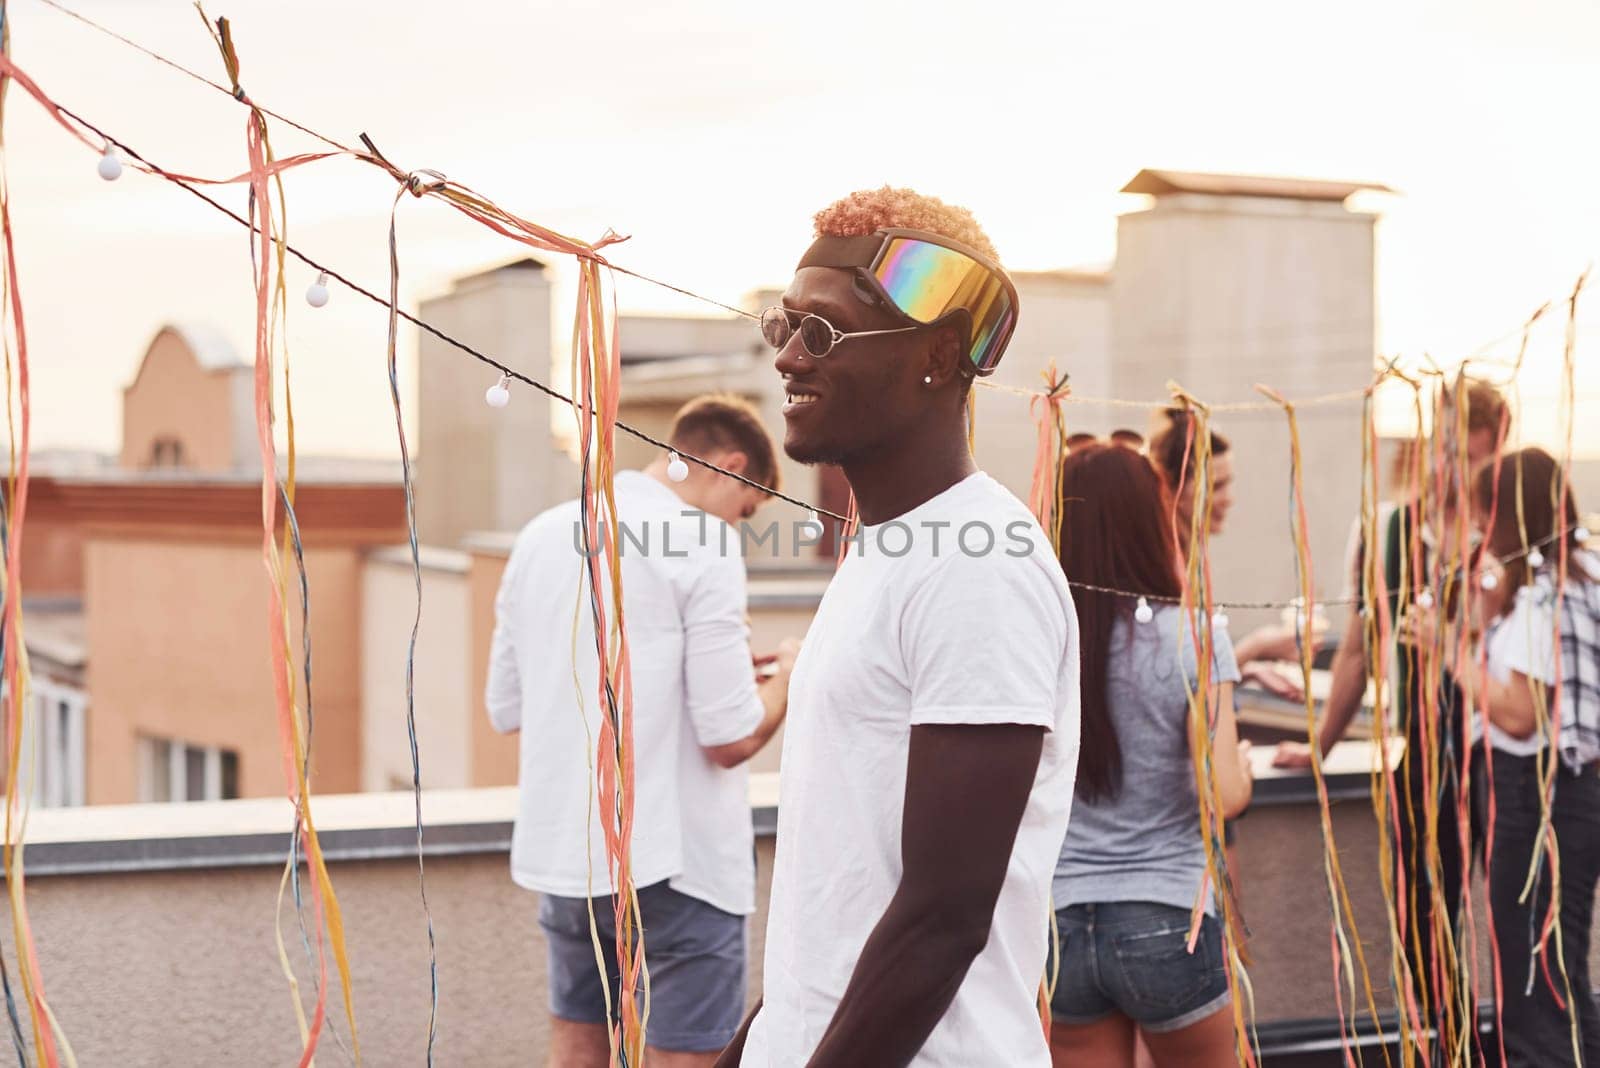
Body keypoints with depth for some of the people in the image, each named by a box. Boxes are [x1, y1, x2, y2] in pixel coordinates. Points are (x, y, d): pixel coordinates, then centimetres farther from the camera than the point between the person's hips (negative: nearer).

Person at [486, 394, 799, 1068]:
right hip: (675, 861, -6)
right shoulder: (703, 544, -12)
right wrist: (787, 677, 4)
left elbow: (506, 708, 14)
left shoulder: (541, 536, 8)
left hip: (560, 854, 7)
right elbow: (732, 737, -15)